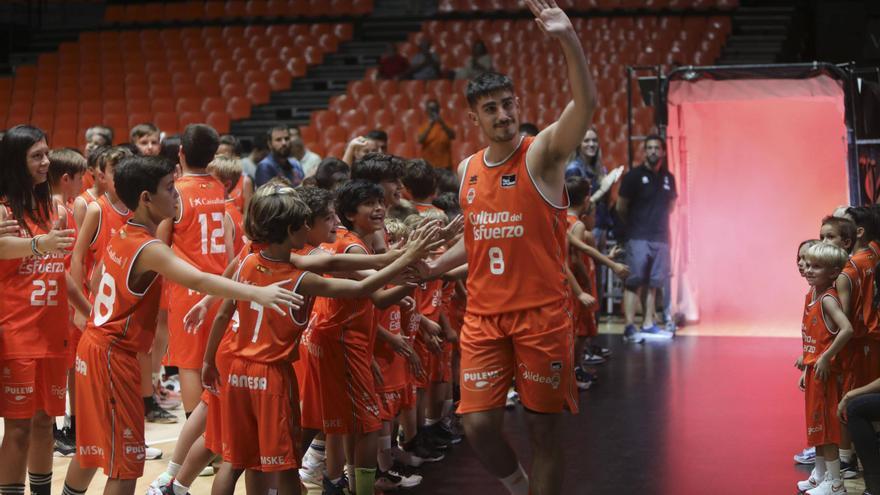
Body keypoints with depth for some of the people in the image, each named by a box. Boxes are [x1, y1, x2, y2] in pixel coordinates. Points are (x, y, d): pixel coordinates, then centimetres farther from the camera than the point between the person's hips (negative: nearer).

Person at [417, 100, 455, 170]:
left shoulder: (445, 125, 7)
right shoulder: (423, 127, 5)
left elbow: (453, 136, -11)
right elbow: (420, 140, -12)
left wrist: (442, 124, -24)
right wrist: (430, 126, -23)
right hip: (428, 166, -1)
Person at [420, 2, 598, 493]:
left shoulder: (542, 153, -6)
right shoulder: (468, 169, 10)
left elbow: (587, 103, -25)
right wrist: (430, 268, 11)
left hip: (541, 313, -4)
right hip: (484, 317, 4)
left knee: (545, 429, 3)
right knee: (479, 423, -1)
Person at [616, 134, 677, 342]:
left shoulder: (668, 178, 12)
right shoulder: (634, 176, -3)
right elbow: (621, 208, 1)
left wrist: (658, 222, 12)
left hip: (661, 238, 5)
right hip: (638, 238, -5)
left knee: (653, 283, 7)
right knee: (634, 282, -8)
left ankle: (648, 325, 13)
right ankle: (629, 327, -11)